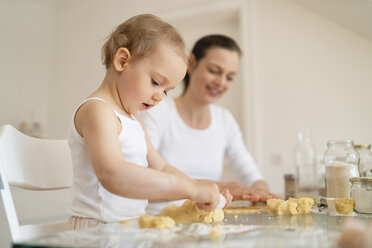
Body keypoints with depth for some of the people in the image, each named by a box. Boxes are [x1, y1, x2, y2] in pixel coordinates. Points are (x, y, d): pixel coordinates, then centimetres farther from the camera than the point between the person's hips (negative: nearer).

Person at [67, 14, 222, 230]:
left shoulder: (132, 121, 16)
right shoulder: (96, 111, -13)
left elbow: (161, 168, 20)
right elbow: (113, 176, -28)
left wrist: (201, 192, 3)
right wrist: (190, 188, -27)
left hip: (131, 227, 8)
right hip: (98, 228, -8)